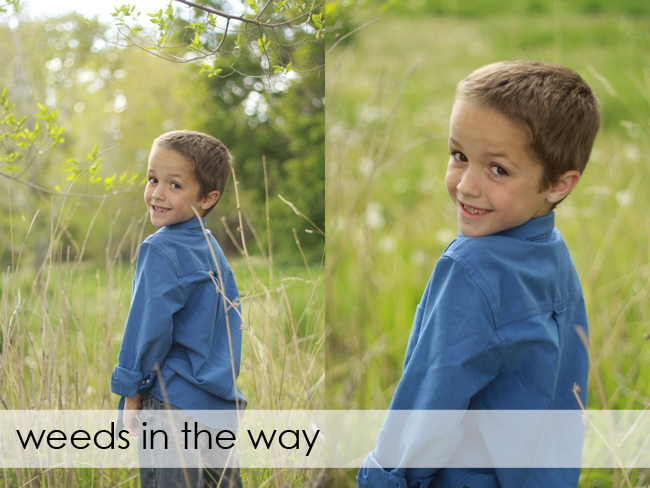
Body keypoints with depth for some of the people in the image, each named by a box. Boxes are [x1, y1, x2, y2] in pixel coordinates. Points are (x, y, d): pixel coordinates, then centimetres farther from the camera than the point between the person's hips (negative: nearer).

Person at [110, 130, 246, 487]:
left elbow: (149, 329, -16)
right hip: (222, 404, 8)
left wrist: (131, 394, -7)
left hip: (173, 404, -8)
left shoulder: (161, 251, -14)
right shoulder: (212, 249, 11)